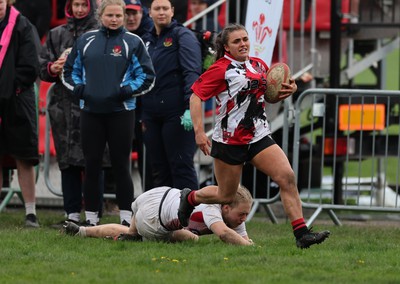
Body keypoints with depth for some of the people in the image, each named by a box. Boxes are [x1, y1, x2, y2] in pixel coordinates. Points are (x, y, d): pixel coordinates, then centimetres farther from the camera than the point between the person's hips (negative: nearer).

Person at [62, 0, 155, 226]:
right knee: (91, 166, 5)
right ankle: (91, 218, 11)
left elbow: (147, 76, 3)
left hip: (121, 112, -3)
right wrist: (78, 88, 1)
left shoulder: (133, 42, 3)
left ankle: (126, 217, 4)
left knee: (121, 166, 0)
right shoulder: (86, 41, 11)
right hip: (90, 112, 3)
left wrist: (127, 90, -10)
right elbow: (70, 71, 20)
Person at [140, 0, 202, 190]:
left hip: (176, 115, -7)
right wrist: (142, 116, 16)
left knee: (181, 166, -6)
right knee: (159, 169, 10)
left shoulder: (182, 36, -3)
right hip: (151, 116, 7)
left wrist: (190, 107, -24)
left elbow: (192, 73, -13)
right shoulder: (146, 41, 17)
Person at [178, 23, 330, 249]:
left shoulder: (259, 65, 10)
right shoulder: (221, 69, -10)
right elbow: (196, 96, -13)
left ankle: (301, 233, -15)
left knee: (287, 177, -14)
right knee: (226, 196, 7)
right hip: (229, 140, -5)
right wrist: (199, 131, -22)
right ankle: (190, 198, 38)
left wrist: (288, 90, 4)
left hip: (259, 137, 5)